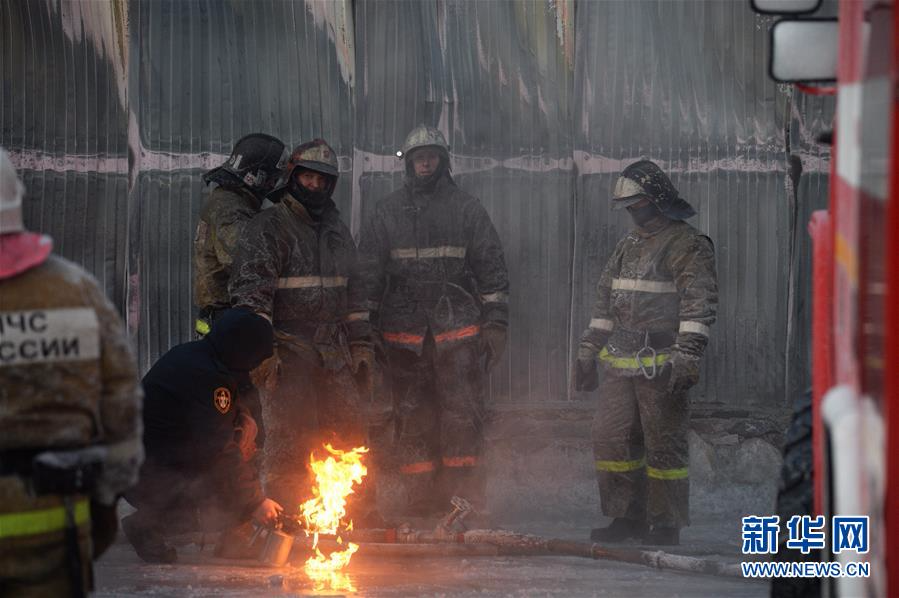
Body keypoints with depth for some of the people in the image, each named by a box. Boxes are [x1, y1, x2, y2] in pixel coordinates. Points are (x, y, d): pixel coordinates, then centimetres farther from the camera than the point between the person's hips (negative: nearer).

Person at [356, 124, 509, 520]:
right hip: (404, 334, 2)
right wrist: (366, 328, 5)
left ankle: (468, 500, -3)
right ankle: (423, 503, 8)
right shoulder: (387, 212, 12)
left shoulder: (467, 209, 8)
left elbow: (492, 269, 7)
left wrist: (495, 323, 0)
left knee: (463, 416, -7)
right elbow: (368, 271, 12)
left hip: (458, 329, -2)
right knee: (412, 420, 2)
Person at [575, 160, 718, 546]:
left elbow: (699, 306, -14)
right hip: (620, 365, 8)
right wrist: (588, 353, 20)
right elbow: (605, 301, 24)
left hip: (661, 366, -8)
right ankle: (628, 518, 12)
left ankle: (666, 524, 4)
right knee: (611, 439, 4)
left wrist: (686, 360, -21)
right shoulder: (628, 246, 19)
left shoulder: (688, 246, -6)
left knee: (664, 445, -3)